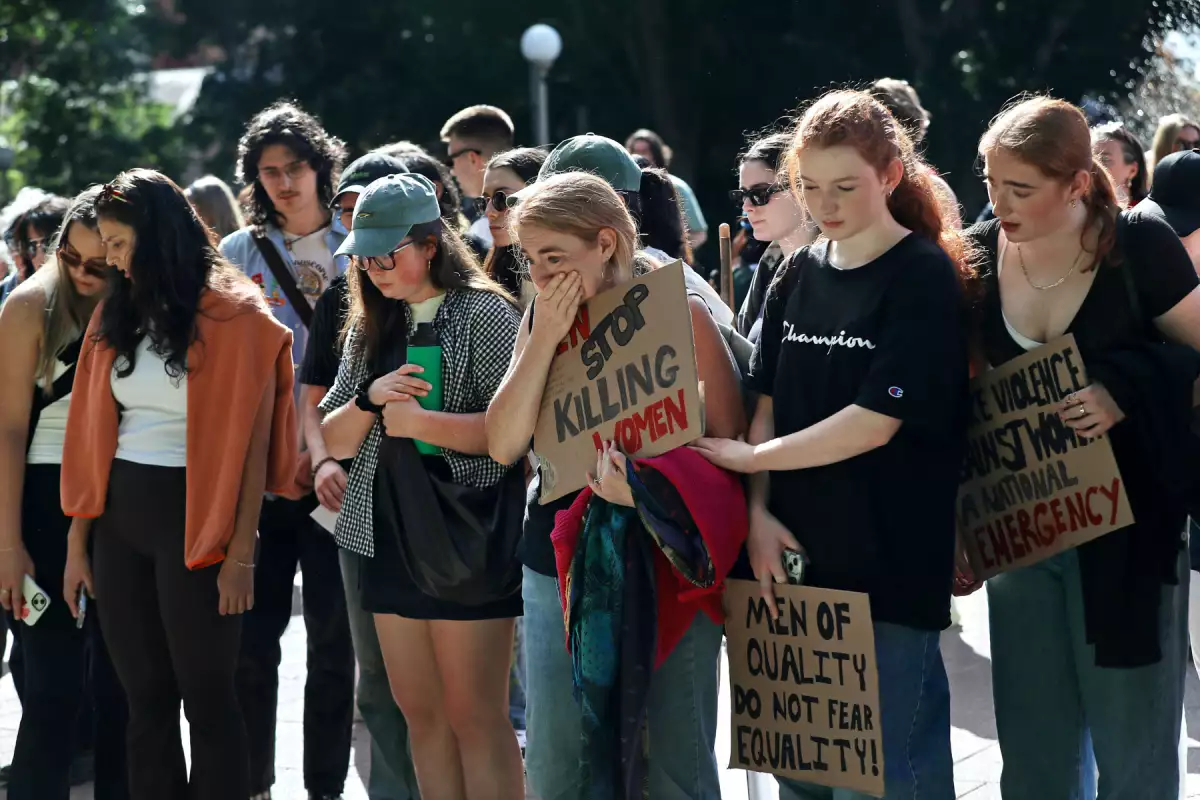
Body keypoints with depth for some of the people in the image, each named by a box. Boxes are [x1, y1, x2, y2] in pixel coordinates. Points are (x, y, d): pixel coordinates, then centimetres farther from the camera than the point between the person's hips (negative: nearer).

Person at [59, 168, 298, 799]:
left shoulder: (234, 318, -7)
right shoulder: (116, 315, 9)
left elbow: (252, 444, -9)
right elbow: (91, 435, 9)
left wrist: (241, 553, -14)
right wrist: (76, 546, 6)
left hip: (193, 518, -5)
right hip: (119, 517, 5)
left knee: (205, 695, 1)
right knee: (145, 697, 9)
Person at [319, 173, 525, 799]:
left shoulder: (485, 314, -7)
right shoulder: (372, 328, 14)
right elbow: (335, 442, 12)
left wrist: (419, 422, -17)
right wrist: (371, 399, -7)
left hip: (466, 538, -7)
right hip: (388, 537, 7)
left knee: (474, 716, -5)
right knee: (420, 713, 9)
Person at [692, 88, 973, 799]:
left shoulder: (927, 279, -9)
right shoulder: (797, 275, 10)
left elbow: (875, 421, -16)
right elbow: (769, 402, 10)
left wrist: (748, 458, -9)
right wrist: (758, 510, -6)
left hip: (888, 562, -6)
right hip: (797, 558, 6)